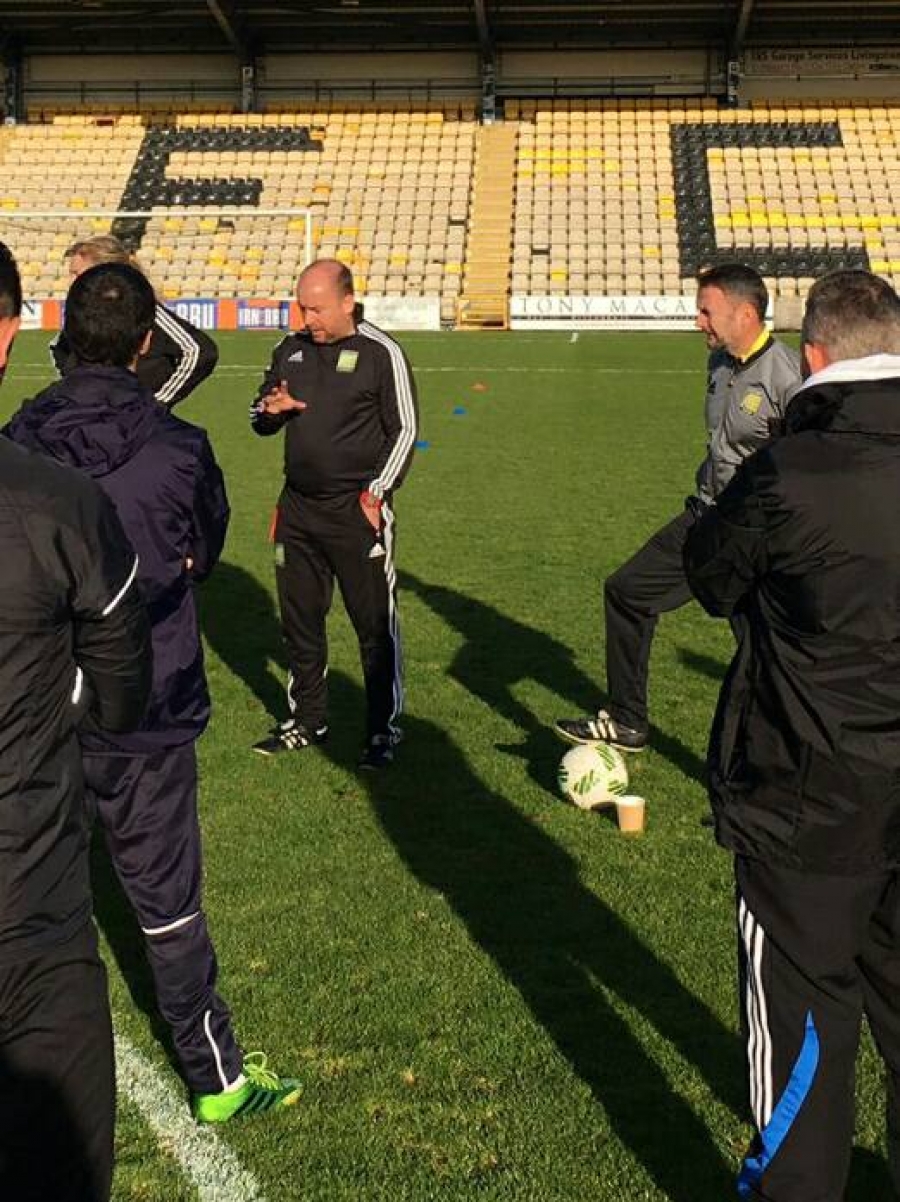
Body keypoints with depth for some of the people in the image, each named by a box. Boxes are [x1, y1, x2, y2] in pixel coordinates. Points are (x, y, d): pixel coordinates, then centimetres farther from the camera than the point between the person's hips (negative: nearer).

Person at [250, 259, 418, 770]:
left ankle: (384, 730, 13)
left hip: (357, 512, -6)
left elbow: (405, 430, -5)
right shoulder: (292, 349, 10)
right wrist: (270, 409, -5)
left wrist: (376, 493, -11)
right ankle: (308, 719, 29)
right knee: (300, 621, 13)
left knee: (376, 625, 1)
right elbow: (258, 417, 19)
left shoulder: (381, 353, -7)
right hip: (298, 507, 6)